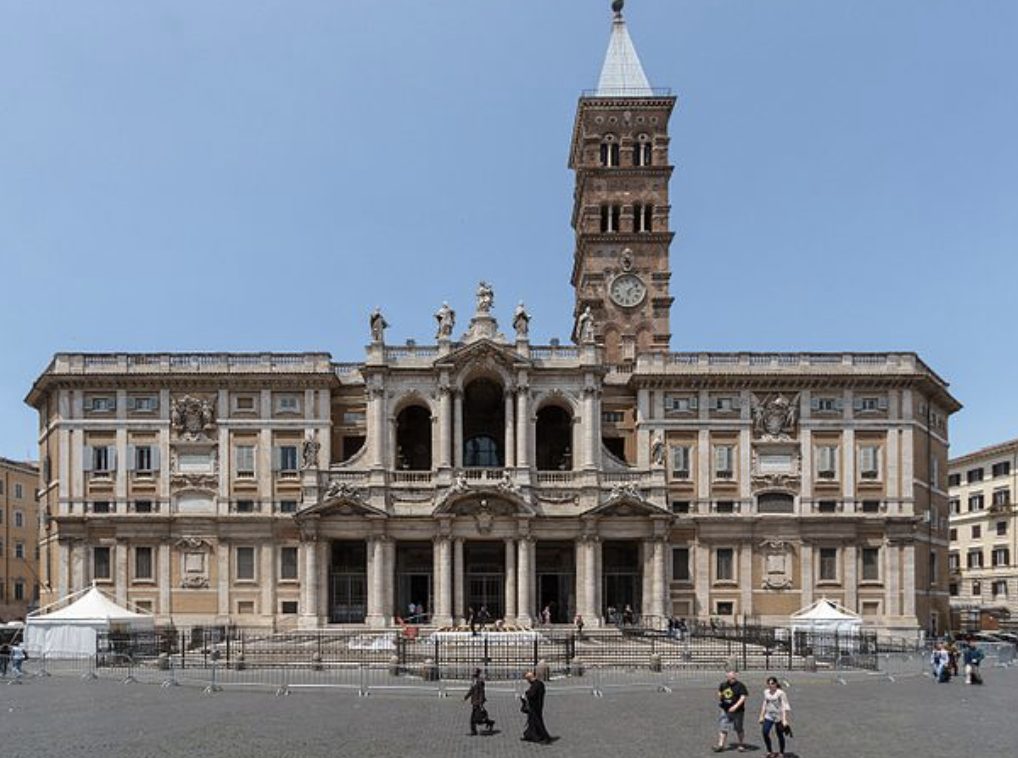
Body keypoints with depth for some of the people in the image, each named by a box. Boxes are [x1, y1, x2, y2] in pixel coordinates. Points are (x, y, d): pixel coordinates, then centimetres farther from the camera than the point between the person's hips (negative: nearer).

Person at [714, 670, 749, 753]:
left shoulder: (740, 686, -13)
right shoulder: (723, 685, 5)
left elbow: (743, 697, -20)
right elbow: (720, 691, 26)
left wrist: (735, 706, -27)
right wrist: (719, 700, 11)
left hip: (737, 711, -5)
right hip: (725, 710, 5)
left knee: (738, 728, 7)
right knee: (723, 727, 3)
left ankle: (742, 745, 25)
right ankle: (720, 745, 7)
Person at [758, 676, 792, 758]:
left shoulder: (780, 693, -13)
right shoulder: (766, 692, 6)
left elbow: (785, 707, -15)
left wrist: (785, 720, -21)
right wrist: (761, 716, 17)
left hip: (779, 717, -5)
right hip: (769, 716, 5)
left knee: (780, 734, 4)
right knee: (765, 732, -7)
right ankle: (769, 751, 9)